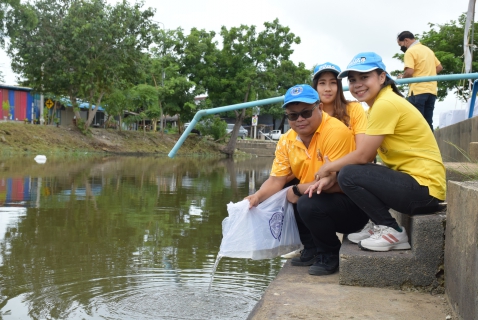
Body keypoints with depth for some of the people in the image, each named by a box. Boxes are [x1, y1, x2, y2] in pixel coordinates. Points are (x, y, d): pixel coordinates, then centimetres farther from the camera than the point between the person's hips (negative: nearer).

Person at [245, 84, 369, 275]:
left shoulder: (336, 132, -22)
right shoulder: (286, 141, 2)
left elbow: (335, 182, -25)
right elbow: (276, 181, 2)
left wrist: (298, 190, -17)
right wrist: (257, 197, -18)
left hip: (354, 204, -8)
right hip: (318, 200, 8)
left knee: (308, 205, -30)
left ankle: (329, 256, -2)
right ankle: (311, 250, 15)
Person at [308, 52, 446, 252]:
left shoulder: (386, 104, -16)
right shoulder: (379, 104, 13)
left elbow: (362, 156, -17)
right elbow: (365, 156, 8)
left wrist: (329, 168, -1)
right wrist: (328, 176, 0)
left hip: (424, 188, -10)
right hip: (412, 182, 10)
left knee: (348, 175, -18)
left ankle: (392, 232, -4)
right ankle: (382, 227, 16)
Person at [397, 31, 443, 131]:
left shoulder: (410, 51, -6)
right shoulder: (428, 49, 19)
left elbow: (409, 72, -17)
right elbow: (439, 67, 23)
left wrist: (402, 77, 1)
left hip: (418, 91, -8)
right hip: (431, 90, 8)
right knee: (428, 123, 8)